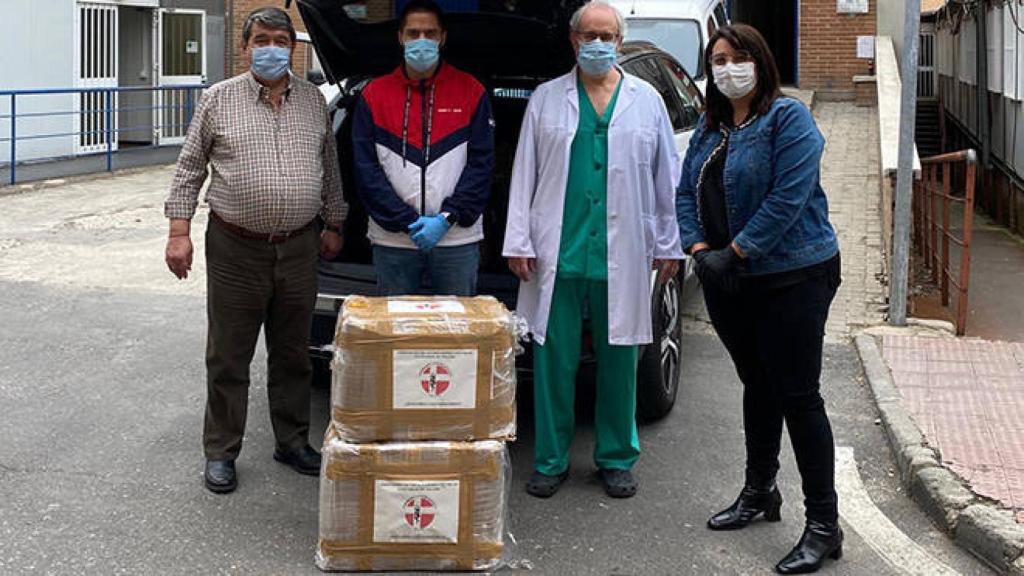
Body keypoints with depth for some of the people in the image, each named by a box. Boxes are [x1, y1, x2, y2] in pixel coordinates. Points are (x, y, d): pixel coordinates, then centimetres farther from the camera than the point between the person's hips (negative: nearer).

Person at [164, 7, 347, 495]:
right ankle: (220, 454, 15)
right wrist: (179, 231, -5)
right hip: (235, 250, -3)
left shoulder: (313, 100, 9)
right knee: (228, 359, 4)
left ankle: (293, 443, 27)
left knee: (293, 357, 13)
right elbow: (190, 167, 2)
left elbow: (329, 167, 17)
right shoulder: (219, 100, 0)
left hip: (299, 249, 3)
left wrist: (333, 224, 17)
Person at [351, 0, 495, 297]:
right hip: (392, 241, 1)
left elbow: (481, 164, -1)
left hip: (458, 237, -1)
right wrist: (407, 222, -11)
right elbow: (366, 170, -1)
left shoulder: (471, 91, 3)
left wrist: (447, 217, -13)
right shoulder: (374, 94, 4)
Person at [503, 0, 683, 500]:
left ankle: (616, 459, 20)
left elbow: (666, 178, 10)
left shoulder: (647, 101, 9)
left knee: (618, 362, 7)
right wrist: (519, 242, 0)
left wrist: (669, 245, 6)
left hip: (622, 259, 1)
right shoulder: (546, 99, 8)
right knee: (553, 362, 3)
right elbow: (524, 174, 6)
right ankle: (551, 462, 14)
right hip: (558, 255, 0)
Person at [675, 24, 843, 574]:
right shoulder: (709, 128, 13)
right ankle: (759, 492, 33)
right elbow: (686, 191, 11)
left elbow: (788, 197, -21)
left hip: (792, 276, -7)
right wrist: (699, 248, -5)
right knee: (757, 386, 18)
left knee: (797, 395, -6)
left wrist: (735, 253, -19)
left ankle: (823, 525, 0)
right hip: (729, 280, 7)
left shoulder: (788, 118, -12)